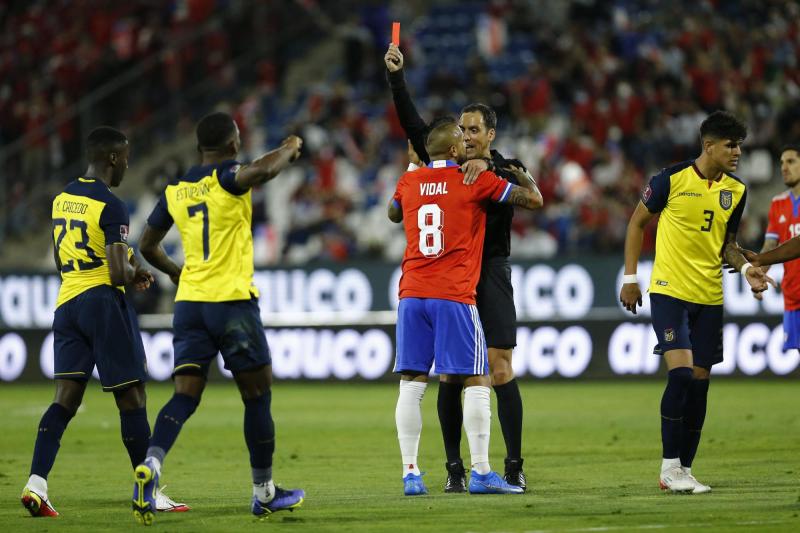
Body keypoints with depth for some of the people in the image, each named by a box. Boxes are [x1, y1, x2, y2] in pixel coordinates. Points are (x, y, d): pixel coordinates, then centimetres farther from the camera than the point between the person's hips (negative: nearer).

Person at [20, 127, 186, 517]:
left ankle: (36, 483, -12)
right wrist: (136, 274, 5)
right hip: (103, 302, -7)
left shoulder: (61, 199, 12)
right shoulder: (111, 207, -13)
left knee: (66, 398, 3)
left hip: (66, 303, 7)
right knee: (131, 398, 2)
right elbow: (118, 273, -19)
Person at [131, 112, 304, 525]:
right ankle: (264, 492, 15)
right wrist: (289, 149, -9)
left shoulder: (174, 192, 11)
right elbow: (262, 170, -30)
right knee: (257, 396, 8)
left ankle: (150, 464, -25)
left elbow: (148, 246, 21)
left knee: (185, 396, 2)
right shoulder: (227, 177, -8)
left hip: (189, 302, 5)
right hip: (232, 301, -5)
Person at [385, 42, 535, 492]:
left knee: (501, 370, -7)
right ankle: (455, 468, 6)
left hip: (492, 273, -2)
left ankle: (514, 466, -4)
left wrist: (489, 165, -31)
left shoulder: (504, 169, 4)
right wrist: (396, 76, -6)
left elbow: (529, 186, -16)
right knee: (450, 375, 1)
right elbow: (414, 126, 3)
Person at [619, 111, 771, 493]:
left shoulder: (736, 190, 5)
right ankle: (669, 466, -8)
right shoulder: (672, 179, -9)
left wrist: (744, 267, -2)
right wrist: (630, 277, -1)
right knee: (681, 373, -17)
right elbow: (637, 223, 2)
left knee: (699, 383, 5)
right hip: (669, 290, -5)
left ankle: (684, 470, 12)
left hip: (709, 297, 5)